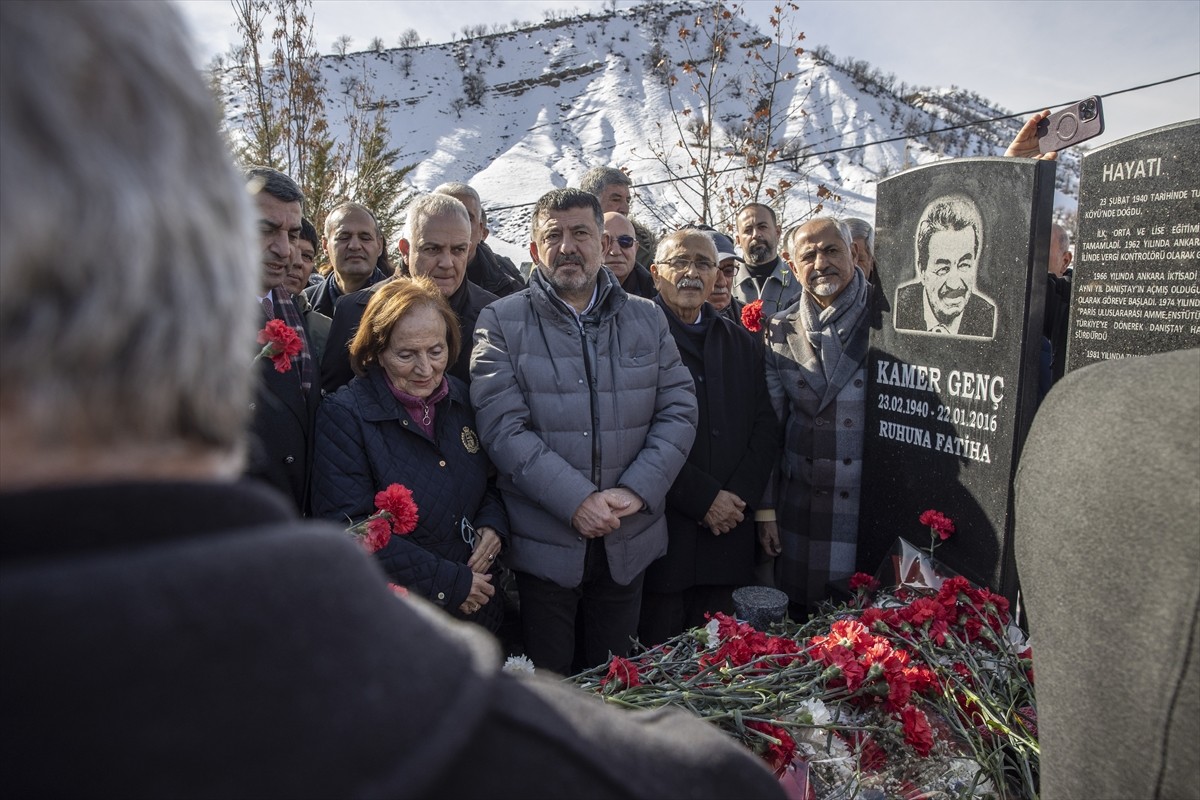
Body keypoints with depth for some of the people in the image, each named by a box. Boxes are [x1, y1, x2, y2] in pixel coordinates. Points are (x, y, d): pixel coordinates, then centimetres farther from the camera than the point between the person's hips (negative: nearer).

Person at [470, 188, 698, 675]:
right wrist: (576, 500, -20)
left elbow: (679, 410, 2)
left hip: (629, 541, 3)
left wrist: (637, 491, -12)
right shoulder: (501, 322, -3)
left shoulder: (647, 319, 7)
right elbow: (502, 425, -12)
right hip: (544, 541, -3)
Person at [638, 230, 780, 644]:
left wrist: (739, 496, -3)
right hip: (663, 529, -5)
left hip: (729, 532, 5)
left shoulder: (743, 344, 16)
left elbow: (765, 428, 12)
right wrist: (704, 498, -12)